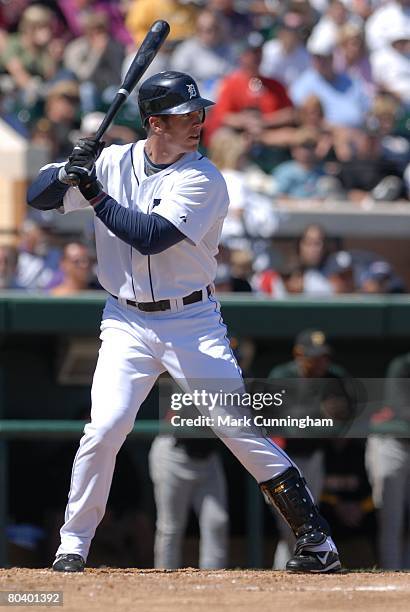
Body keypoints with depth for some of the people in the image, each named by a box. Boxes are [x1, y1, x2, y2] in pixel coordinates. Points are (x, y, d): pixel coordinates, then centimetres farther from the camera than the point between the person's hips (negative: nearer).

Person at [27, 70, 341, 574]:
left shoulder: (204, 181, -10)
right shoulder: (112, 162, 1)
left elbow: (150, 236, -22)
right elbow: (36, 196, 1)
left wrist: (94, 193, -19)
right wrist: (70, 172, -18)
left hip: (193, 322, -2)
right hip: (126, 323, 2)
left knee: (240, 429, -6)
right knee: (104, 427, -13)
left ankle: (315, 538, 1)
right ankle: (73, 544, 2)